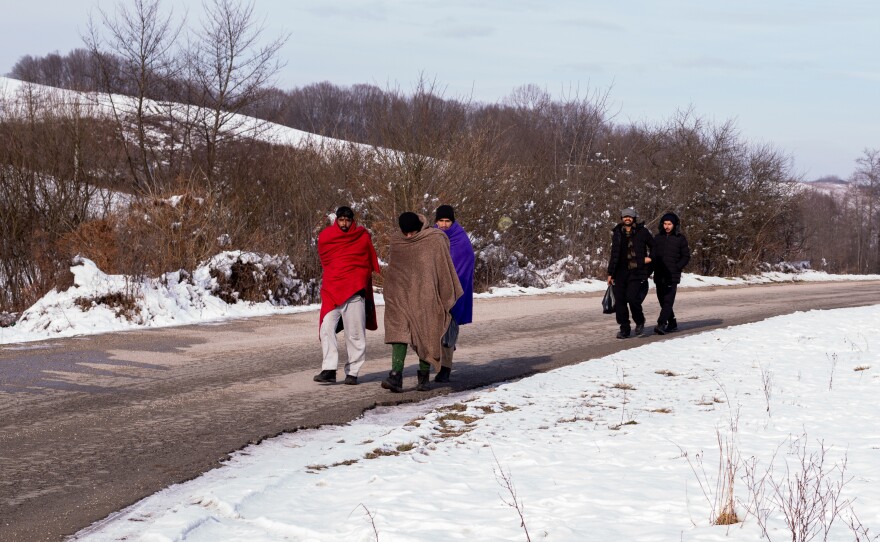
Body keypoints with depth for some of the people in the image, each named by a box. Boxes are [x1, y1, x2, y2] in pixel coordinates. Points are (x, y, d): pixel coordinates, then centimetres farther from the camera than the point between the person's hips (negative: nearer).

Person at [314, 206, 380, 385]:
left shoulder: (363, 237, 4)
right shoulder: (325, 236, 7)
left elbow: (370, 263, 12)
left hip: (354, 290, -2)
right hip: (331, 289, 2)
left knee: (355, 333, -2)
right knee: (326, 329, -9)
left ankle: (352, 372, 2)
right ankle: (329, 369, -10)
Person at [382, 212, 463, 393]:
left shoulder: (436, 241, -5)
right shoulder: (397, 243, 6)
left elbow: (446, 269, -1)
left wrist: (448, 297, 1)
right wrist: (391, 298, 15)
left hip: (426, 295, -2)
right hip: (402, 296, 2)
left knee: (426, 335, 2)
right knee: (399, 331, -12)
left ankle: (424, 376, 12)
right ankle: (396, 375, -21)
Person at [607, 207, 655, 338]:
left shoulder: (642, 231, 3)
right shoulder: (617, 233, 12)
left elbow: (654, 246, 15)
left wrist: (650, 258, 1)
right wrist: (610, 273, 13)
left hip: (636, 272, -4)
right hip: (620, 272, 4)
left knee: (632, 297, -16)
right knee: (620, 300, -1)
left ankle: (639, 322, 9)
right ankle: (624, 329, 10)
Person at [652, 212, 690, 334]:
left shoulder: (680, 239, 2)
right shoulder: (657, 238, 11)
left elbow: (686, 256, 4)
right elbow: (652, 254, 16)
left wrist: (677, 267, -8)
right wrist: (654, 268, 1)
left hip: (672, 276, -4)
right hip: (659, 275, 4)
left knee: (668, 301, -14)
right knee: (662, 300, 9)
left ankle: (661, 324, -22)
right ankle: (672, 323, 23)